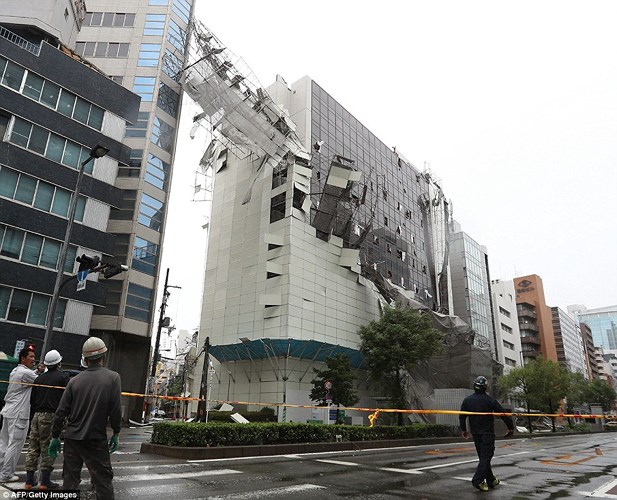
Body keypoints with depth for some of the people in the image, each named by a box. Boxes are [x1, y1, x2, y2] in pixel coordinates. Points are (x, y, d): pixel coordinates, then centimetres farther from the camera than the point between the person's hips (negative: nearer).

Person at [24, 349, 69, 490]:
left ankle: (29, 481, 17)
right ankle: (45, 482, 7)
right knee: (48, 449, 2)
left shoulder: (39, 378, 10)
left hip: (37, 416, 6)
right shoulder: (63, 377, -7)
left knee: (33, 448, 12)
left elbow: (32, 400, 13)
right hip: (51, 416, -5)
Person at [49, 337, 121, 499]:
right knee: (103, 481, 4)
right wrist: (116, 434, 1)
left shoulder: (75, 380, 1)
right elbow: (115, 410, -11)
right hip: (97, 440, -3)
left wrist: (55, 437, 13)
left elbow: (61, 411, 2)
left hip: (72, 438, 4)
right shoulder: (113, 377, -9)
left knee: (70, 479, 13)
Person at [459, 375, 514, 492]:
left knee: (483, 456, 15)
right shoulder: (490, 400, -11)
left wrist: (463, 430, 21)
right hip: (487, 433, -5)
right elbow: (503, 414, -8)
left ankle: (491, 480, 22)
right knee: (486, 456, -4)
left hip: (475, 433, 5)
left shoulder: (467, 400, 1)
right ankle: (478, 479, -16)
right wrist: (511, 427, 6)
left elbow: (462, 416, 7)